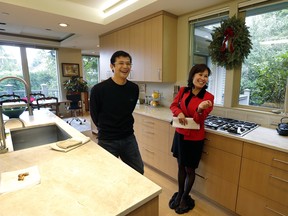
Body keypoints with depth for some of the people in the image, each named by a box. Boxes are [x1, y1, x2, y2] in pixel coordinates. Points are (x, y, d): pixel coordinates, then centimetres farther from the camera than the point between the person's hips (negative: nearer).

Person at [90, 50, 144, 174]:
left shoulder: (134, 88, -5)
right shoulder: (98, 89, -18)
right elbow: (94, 115, -3)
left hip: (129, 138, 4)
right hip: (107, 141, -3)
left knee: (139, 172, 17)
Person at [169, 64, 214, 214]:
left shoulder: (208, 97, -13)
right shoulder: (183, 91, -2)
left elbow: (199, 120, -14)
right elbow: (173, 105, 5)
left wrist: (200, 109, -35)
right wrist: (179, 112, -16)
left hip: (195, 138, -3)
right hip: (180, 134, 4)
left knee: (190, 169, 14)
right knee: (181, 166, 20)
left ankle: (185, 197, 39)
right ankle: (179, 193, 43)